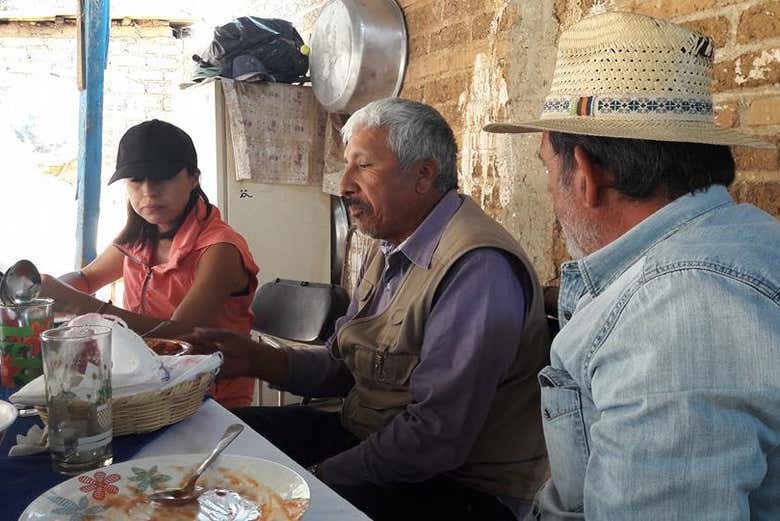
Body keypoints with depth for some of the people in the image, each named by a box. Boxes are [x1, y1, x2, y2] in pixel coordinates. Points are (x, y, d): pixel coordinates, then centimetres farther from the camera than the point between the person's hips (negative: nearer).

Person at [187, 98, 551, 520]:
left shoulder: (477, 267, -25)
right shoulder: (389, 245, 7)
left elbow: (434, 440, -27)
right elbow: (341, 365, 10)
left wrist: (318, 478, -17)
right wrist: (257, 359, -5)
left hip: (458, 486, -8)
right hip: (365, 436, 8)